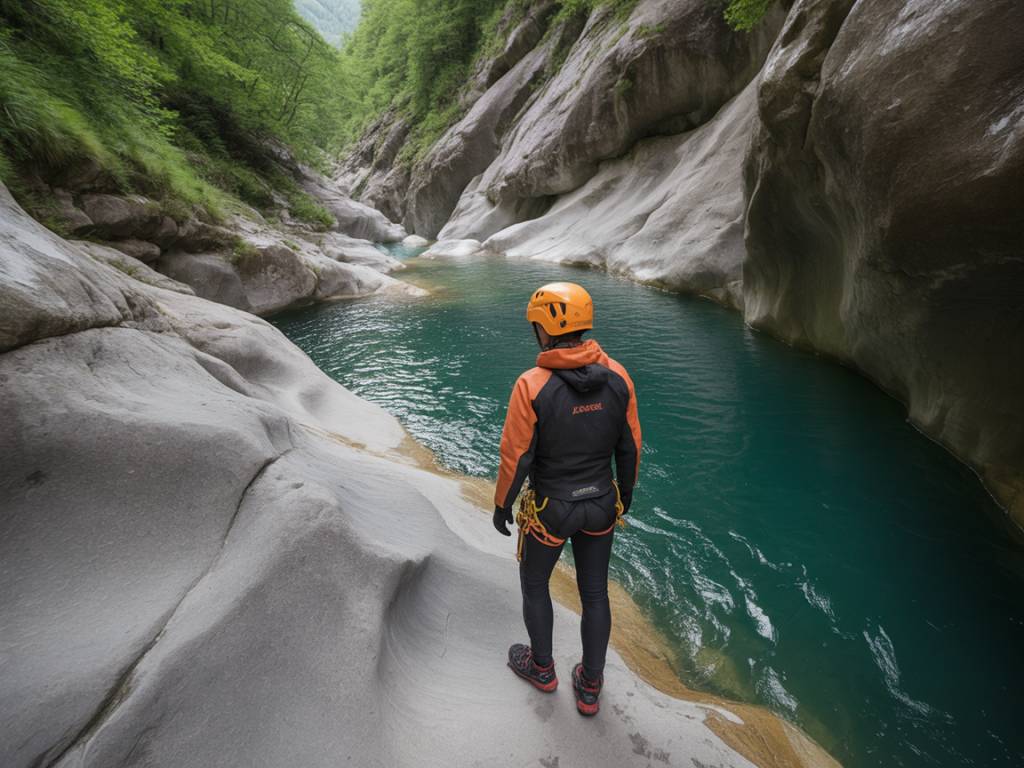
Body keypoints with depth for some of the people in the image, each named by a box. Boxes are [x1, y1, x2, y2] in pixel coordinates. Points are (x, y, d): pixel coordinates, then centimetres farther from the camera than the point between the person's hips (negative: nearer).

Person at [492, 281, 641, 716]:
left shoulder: (532, 386, -26)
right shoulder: (617, 377, -12)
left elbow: (516, 457, -18)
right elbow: (629, 446, -2)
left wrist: (502, 505, -1)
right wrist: (626, 491, 15)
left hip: (549, 509, -3)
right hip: (601, 505, 4)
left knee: (534, 582, 24)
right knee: (594, 592, 20)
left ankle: (542, 667, 45)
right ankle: (589, 688, 37)